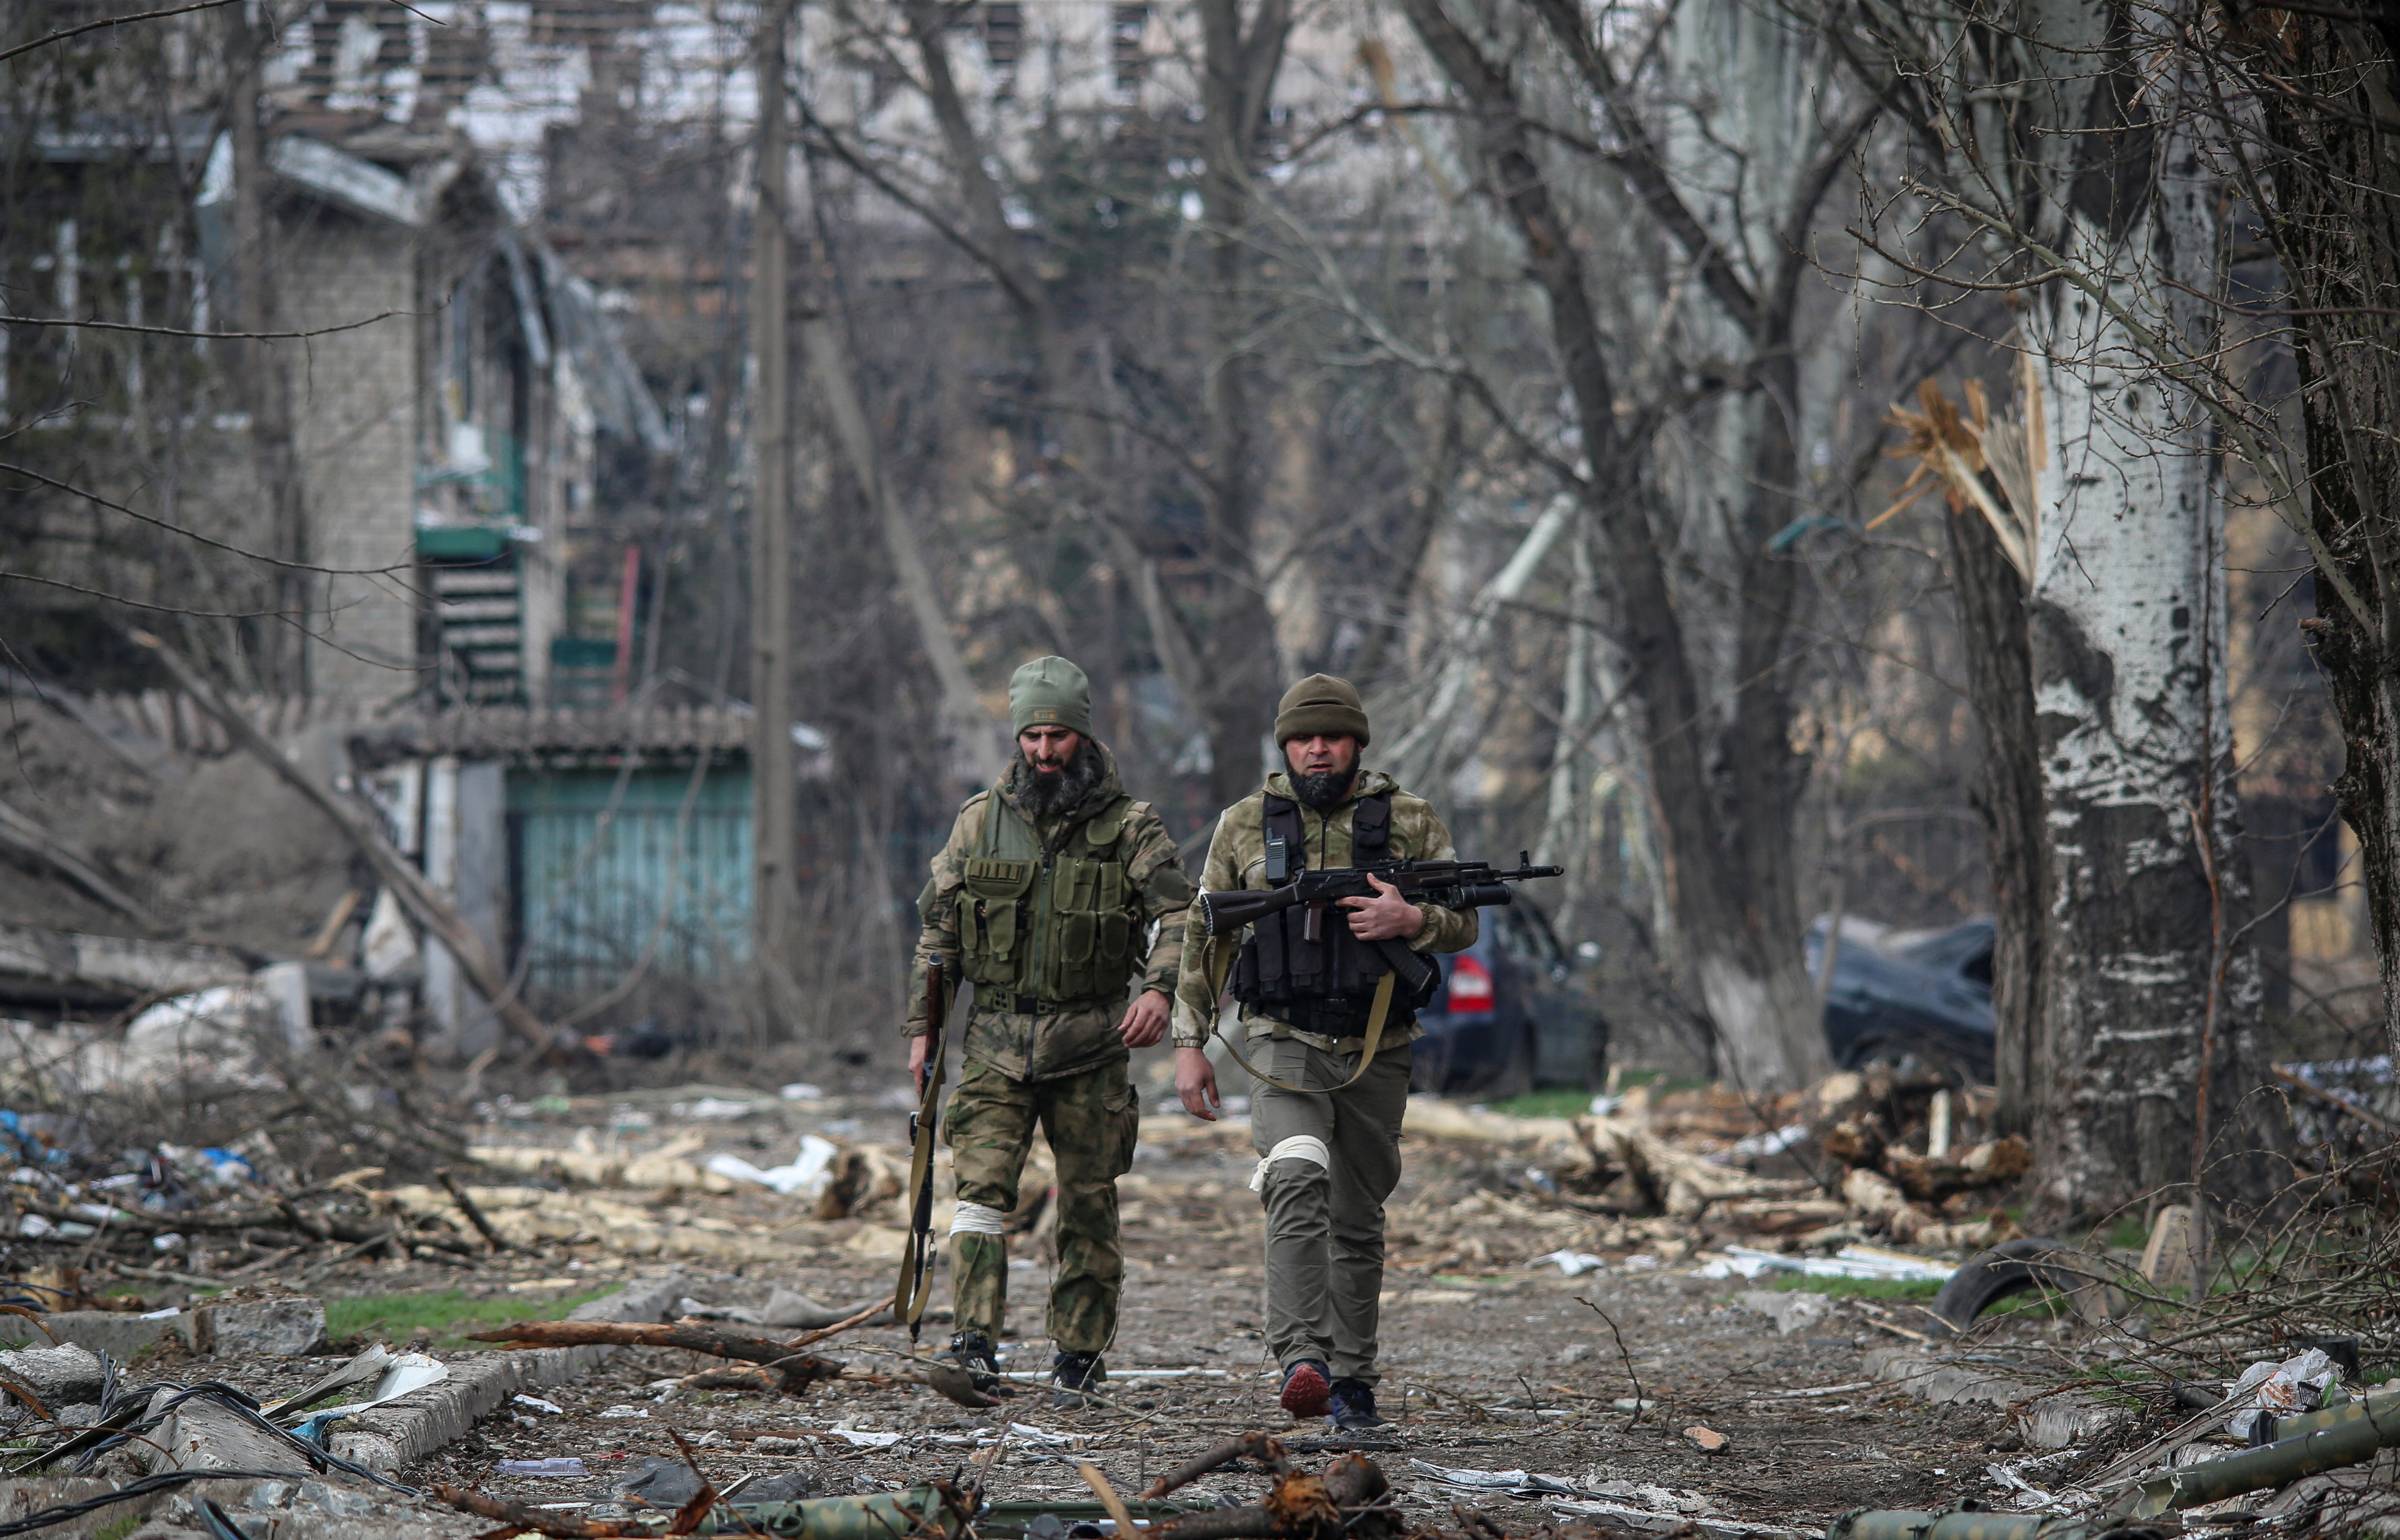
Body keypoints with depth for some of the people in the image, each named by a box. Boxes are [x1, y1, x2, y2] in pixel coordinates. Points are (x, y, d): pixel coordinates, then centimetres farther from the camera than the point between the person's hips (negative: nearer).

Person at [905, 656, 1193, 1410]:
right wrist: (921, 1027, 9)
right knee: (982, 1185, -13)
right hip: (997, 1041, 1)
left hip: (1090, 1043, -1)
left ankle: (1080, 1355, 15)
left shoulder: (1128, 827, 1)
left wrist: (1159, 987, -25)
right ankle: (974, 1347, -18)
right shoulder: (980, 822, 8)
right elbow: (937, 932, 13)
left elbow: (1180, 914, -6)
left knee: (1089, 1205, 5)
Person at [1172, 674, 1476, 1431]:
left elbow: (1464, 922, 7)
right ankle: (1301, 1360, -33)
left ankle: (1351, 1378, 21)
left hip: (1376, 1054, 2)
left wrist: (1411, 920, -15)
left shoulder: (1409, 822, 5)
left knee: (1359, 1220, 10)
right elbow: (1204, 939, 10)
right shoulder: (1246, 825, 4)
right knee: (1298, 1179, -25)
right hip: (1286, 1047, -2)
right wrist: (1190, 1042, 5)